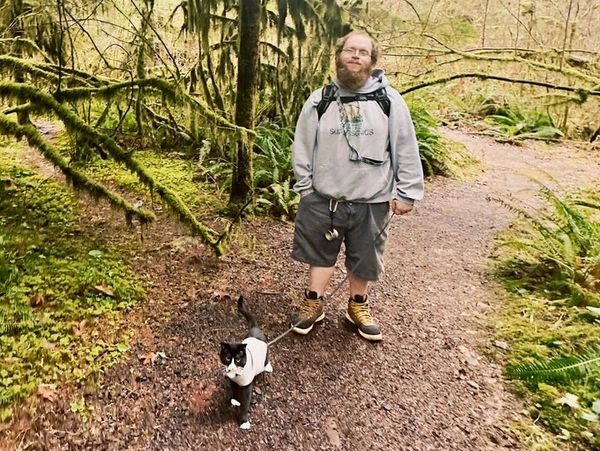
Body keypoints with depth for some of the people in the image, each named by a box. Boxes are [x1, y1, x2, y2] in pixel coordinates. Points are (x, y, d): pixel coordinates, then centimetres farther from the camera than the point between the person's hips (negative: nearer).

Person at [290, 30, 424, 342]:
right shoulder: (319, 101, -2)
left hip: (372, 201, 0)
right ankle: (313, 302, 32)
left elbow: (406, 150, -2)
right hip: (323, 198, 0)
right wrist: (304, 188, 1)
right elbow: (302, 147, 3)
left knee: (364, 257, 14)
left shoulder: (390, 100, -4)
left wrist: (407, 192, -3)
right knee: (320, 252, 13)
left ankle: (358, 305, 36)